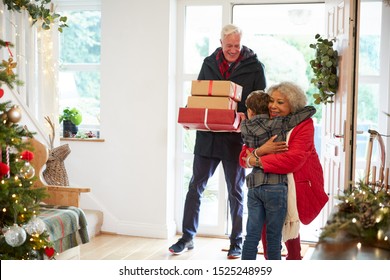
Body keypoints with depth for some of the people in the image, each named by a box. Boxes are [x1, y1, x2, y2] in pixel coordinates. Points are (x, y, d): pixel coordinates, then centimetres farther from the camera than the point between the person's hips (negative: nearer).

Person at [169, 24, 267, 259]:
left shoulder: (254, 67, -4)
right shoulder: (209, 63, 6)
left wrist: (246, 117, -21)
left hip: (236, 139, -3)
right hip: (207, 136, 3)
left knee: (236, 192, 10)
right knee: (195, 187, 8)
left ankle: (237, 242, 23)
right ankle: (188, 237, 21)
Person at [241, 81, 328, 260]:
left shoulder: (304, 124, -14)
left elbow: (293, 159, -28)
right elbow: (245, 157, -6)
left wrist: (258, 161, -24)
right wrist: (260, 151, -29)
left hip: (297, 185, -3)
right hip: (267, 183, 3)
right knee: (266, 227, -6)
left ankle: (294, 259, 33)